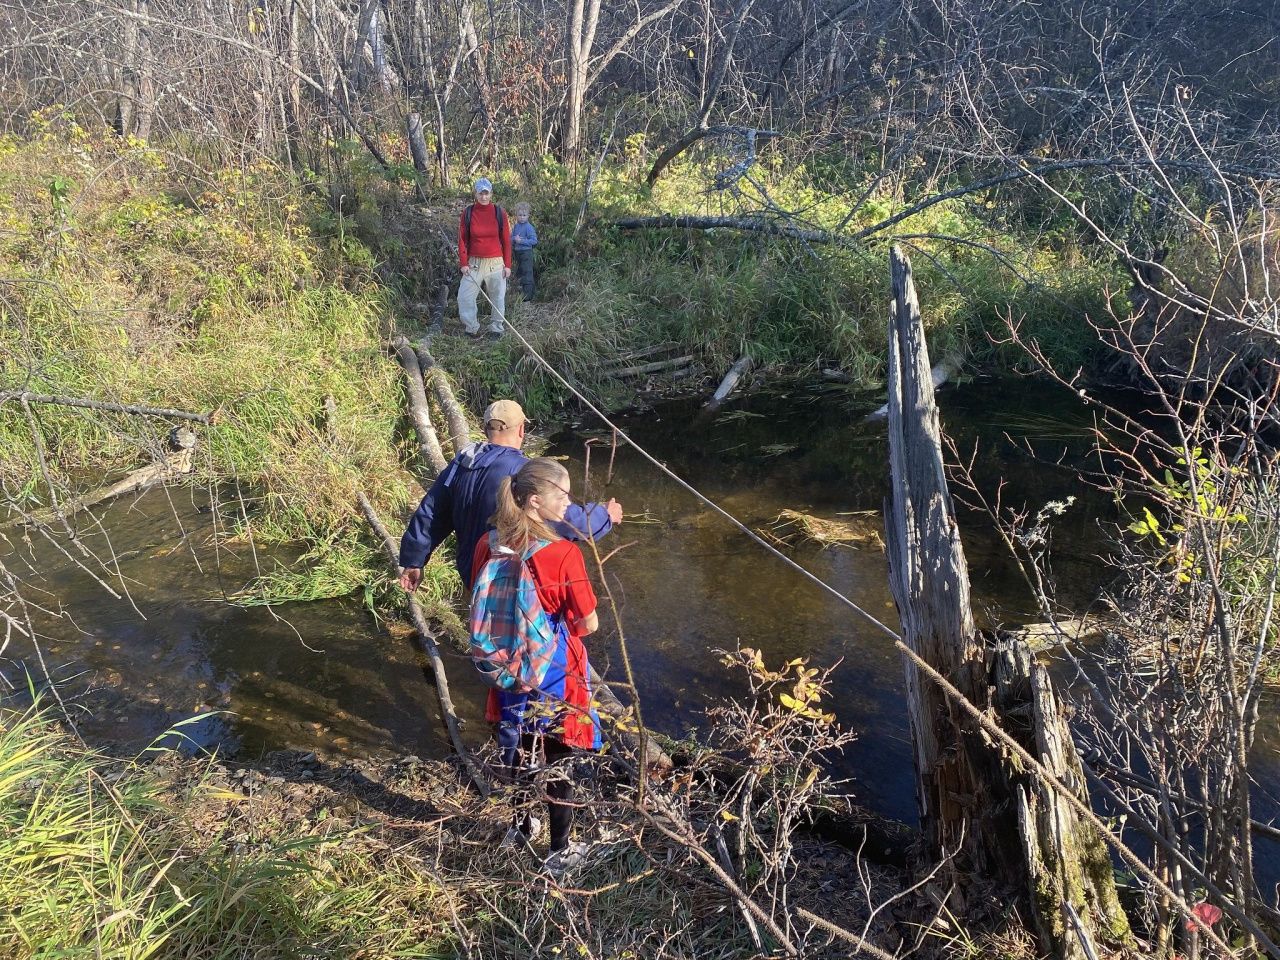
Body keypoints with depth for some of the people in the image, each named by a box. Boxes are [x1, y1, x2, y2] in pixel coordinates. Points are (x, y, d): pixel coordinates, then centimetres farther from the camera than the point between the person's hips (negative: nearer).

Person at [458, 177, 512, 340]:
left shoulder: (499, 213, -1)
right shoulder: (468, 213, 0)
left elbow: (506, 240, 2)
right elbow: (462, 239, 4)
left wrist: (507, 265, -1)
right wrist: (463, 263, -4)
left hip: (496, 263, -1)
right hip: (474, 263, 1)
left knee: (497, 297, 4)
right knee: (464, 297, -6)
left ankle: (496, 329, 18)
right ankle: (472, 328, 7)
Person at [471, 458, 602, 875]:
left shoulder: (488, 546, -9)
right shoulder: (564, 553, -25)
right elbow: (589, 624, -18)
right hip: (555, 673, -5)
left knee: (518, 750, 25)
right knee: (557, 759, 13)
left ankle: (521, 826, 46)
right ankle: (560, 851, 28)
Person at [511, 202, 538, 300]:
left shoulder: (529, 227, -13)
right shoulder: (515, 226, 8)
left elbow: (534, 240, -18)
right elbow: (510, 238, 8)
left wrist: (521, 241, -21)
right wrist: (514, 238, -14)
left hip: (526, 252, -8)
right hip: (517, 252, 8)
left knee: (527, 274, -6)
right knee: (519, 273, 19)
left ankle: (528, 295, -2)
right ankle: (521, 291, 33)